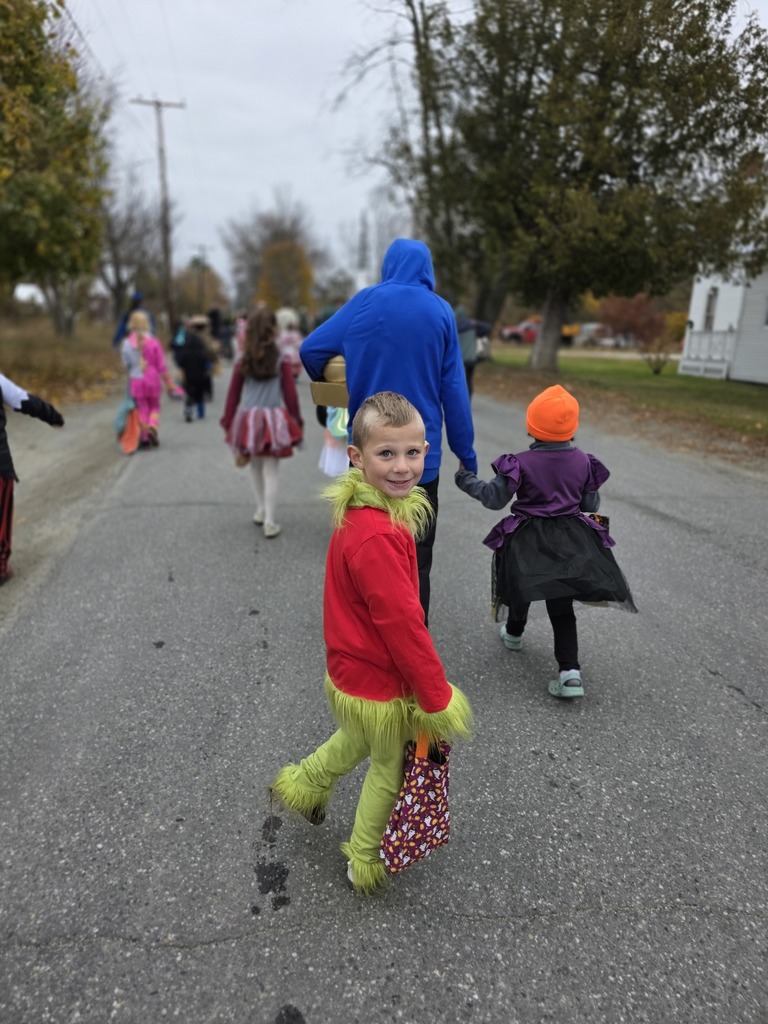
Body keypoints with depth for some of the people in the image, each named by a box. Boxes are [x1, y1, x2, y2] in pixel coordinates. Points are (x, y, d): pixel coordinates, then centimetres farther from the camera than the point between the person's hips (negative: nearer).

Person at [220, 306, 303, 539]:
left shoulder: (242, 362, 1)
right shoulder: (282, 361, -6)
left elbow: (233, 395, 4)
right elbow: (290, 395, -3)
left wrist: (228, 423, 12)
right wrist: (297, 421, 6)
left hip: (247, 420, 3)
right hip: (273, 420, -3)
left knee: (255, 467, 21)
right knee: (270, 471, 1)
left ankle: (261, 510, 33)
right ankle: (269, 521, 3)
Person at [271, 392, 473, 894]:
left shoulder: (361, 513, -2)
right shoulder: (377, 538, -34)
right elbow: (402, 626, -29)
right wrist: (438, 699, -17)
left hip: (349, 674, 8)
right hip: (379, 688, -8)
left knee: (355, 741, 35)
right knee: (389, 770, 19)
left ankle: (305, 785, 59)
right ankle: (365, 862, 43)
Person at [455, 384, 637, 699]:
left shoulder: (522, 463, -14)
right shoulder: (584, 461, -4)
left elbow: (494, 498, -10)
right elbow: (590, 504, 4)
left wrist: (466, 479, 5)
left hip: (527, 542, -2)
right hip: (570, 541, 2)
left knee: (522, 586, 24)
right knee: (561, 606, 7)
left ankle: (514, 633, 48)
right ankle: (570, 671, 0)